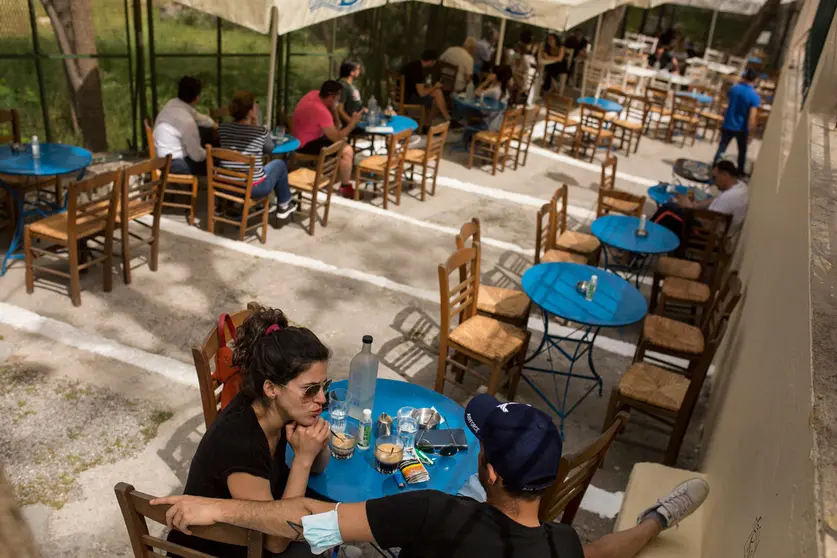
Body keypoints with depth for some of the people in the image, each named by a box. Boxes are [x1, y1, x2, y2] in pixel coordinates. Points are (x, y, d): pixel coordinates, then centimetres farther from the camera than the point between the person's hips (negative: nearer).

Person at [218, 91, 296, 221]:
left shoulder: (223, 127, -2)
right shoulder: (261, 131, -12)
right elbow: (270, 149, 10)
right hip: (253, 188, -4)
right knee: (279, 164, 24)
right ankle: (284, 205, 38)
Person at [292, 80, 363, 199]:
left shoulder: (315, 94, -3)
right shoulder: (321, 111, -30)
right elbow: (337, 138, -23)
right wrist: (353, 122, -17)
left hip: (310, 136, 10)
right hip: (305, 144, -10)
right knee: (347, 151, -16)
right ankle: (345, 187, -2)